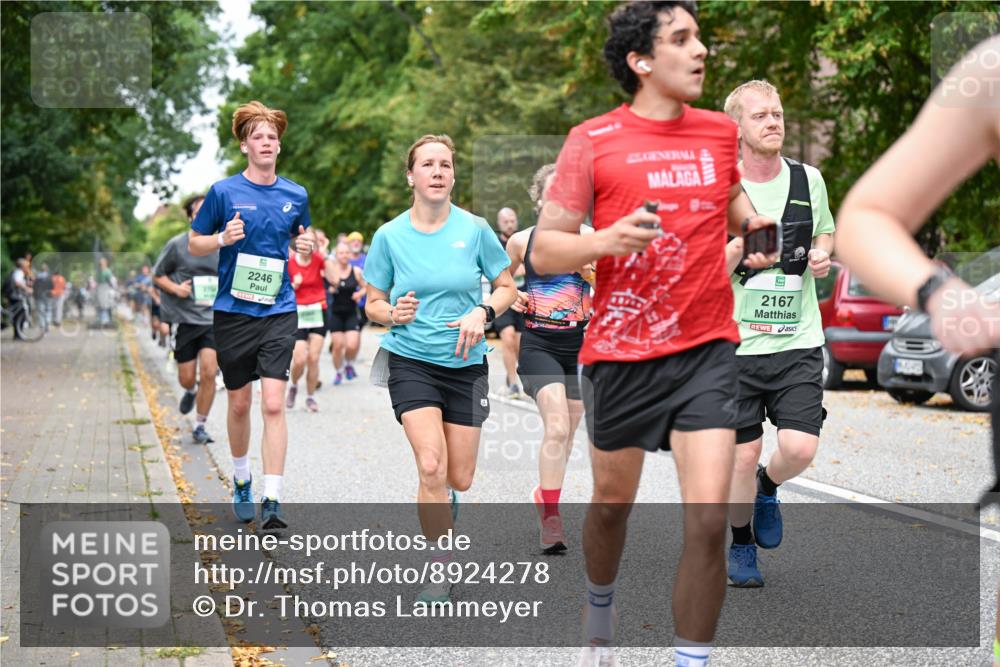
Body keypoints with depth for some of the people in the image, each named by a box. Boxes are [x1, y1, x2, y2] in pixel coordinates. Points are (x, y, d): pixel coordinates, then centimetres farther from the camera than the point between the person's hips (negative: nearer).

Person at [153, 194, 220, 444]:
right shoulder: (177, 245, -3)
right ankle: (190, 392, 44)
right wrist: (175, 288, -13)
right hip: (184, 319, -1)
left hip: (214, 320, 1)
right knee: (187, 378, 5)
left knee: (208, 373, -12)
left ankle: (201, 426, 4)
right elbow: (157, 275, 5)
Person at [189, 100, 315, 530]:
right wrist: (223, 239, -15)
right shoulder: (224, 192, -1)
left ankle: (271, 501, -12)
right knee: (239, 403, 10)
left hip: (279, 312, 0)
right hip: (233, 312, 0)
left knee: (273, 404, -11)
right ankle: (241, 481, 32)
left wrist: (308, 246, -3)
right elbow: (194, 244, 6)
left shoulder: (296, 196, 6)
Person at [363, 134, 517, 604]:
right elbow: (373, 304, 6)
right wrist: (394, 314, -17)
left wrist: (482, 313, -13)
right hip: (410, 360, -1)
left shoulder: (474, 229, -3)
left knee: (460, 478, 4)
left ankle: (443, 502, 44)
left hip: (465, 363, 2)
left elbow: (507, 287, 7)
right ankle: (441, 571, -5)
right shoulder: (389, 235, -3)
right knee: (431, 467, -19)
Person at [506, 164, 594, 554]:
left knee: (565, 433, 11)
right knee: (557, 426, -19)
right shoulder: (522, 241, 0)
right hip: (538, 344, -2)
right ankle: (551, 519, -14)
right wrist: (511, 297, -3)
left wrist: (596, 276, -14)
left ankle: (544, 495, 36)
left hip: (580, 345, 2)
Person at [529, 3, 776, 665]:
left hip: (707, 349, 2)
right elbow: (544, 251, -4)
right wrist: (605, 240, -24)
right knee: (612, 505, 16)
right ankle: (601, 605, 47)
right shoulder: (592, 141, -5)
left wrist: (754, 225, 6)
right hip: (620, 352, -1)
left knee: (709, 518, -12)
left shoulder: (720, 131, 6)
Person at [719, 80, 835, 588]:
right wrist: (742, 242, -23)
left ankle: (767, 488, 25)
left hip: (799, 341, 2)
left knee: (800, 448, -11)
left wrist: (823, 253, 2)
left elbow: (826, 232, 24)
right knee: (743, 455, 2)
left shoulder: (809, 179, 5)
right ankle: (742, 546, 27)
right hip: (736, 342, -2)